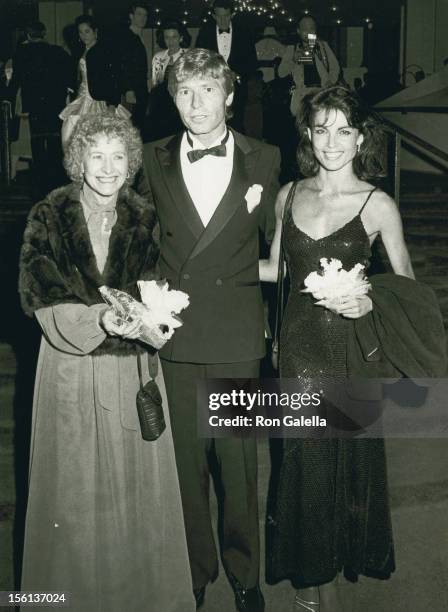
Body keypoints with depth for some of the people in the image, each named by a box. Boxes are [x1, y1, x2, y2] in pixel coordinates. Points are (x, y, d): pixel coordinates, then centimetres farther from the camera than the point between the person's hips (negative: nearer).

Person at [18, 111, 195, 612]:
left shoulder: (145, 220, 1)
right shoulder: (49, 217, -4)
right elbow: (40, 298, -9)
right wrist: (99, 319, -25)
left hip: (133, 369, 2)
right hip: (70, 369, -1)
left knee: (136, 480, 10)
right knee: (75, 486, 9)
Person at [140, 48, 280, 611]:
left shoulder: (264, 159, 1)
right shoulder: (153, 160, 3)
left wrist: (236, 271, -1)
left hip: (238, 337, -1)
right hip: (174, 335, 1)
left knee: (239, 463, 11)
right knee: (185, 462, 13)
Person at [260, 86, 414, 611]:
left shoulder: (378, 205, -6)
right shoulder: (289, 195, 4)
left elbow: (406, 281, 0)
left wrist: (371, 301, -20)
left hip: (351, 345, -2)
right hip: (299, 342, 3)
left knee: (349, 458, 10)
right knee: (304, 462, 11)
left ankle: (332, 569, 36)